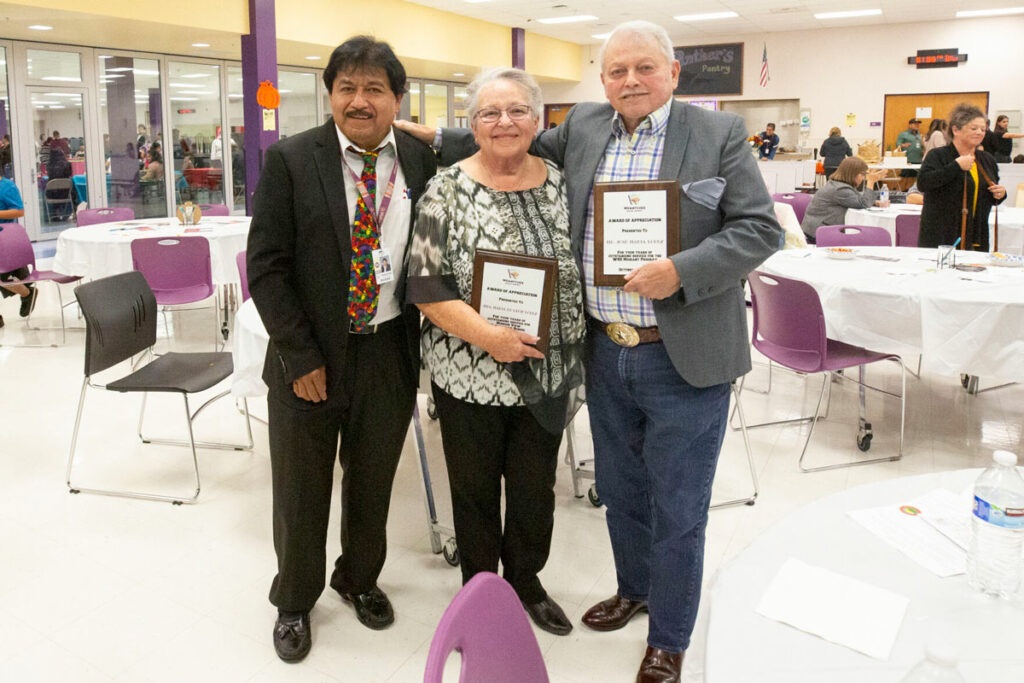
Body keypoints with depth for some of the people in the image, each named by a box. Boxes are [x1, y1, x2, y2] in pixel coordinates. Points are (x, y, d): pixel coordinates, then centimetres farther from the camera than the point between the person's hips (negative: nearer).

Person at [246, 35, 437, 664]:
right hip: (310, 357, -2)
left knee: (372, 481, 18)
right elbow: (266, 265, -9)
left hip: (391, 351, 2)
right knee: (302, 489, 13)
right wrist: (300, 357, -12)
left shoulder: (421, 161, 0)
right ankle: (295, 600, 37)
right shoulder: (291, 160, -8)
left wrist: (427, 340, 1)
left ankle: (360, 578, 43)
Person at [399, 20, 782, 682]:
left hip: (685, 359, -4)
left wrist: (680, 272, -21)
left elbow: (761, 229, -8)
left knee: (677, 509, 8)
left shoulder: (719, 134, -6)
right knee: (619, 490, 21)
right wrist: (434, 136, 16)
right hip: (606, 351, 5)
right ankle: (634, 588, 47)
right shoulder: (583, 126, 7)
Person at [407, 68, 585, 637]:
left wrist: (575, 350, -1)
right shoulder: (448, 190, -7)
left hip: (547, 373, 3)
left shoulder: (561, 183, 3)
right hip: (471, 373, -2)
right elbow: (425, 285, -10)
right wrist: (486, 335, -21)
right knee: (475, 488, 13)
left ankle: (525, 579, 40)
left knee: (536, 487, 16)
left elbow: (580, 270, 9)